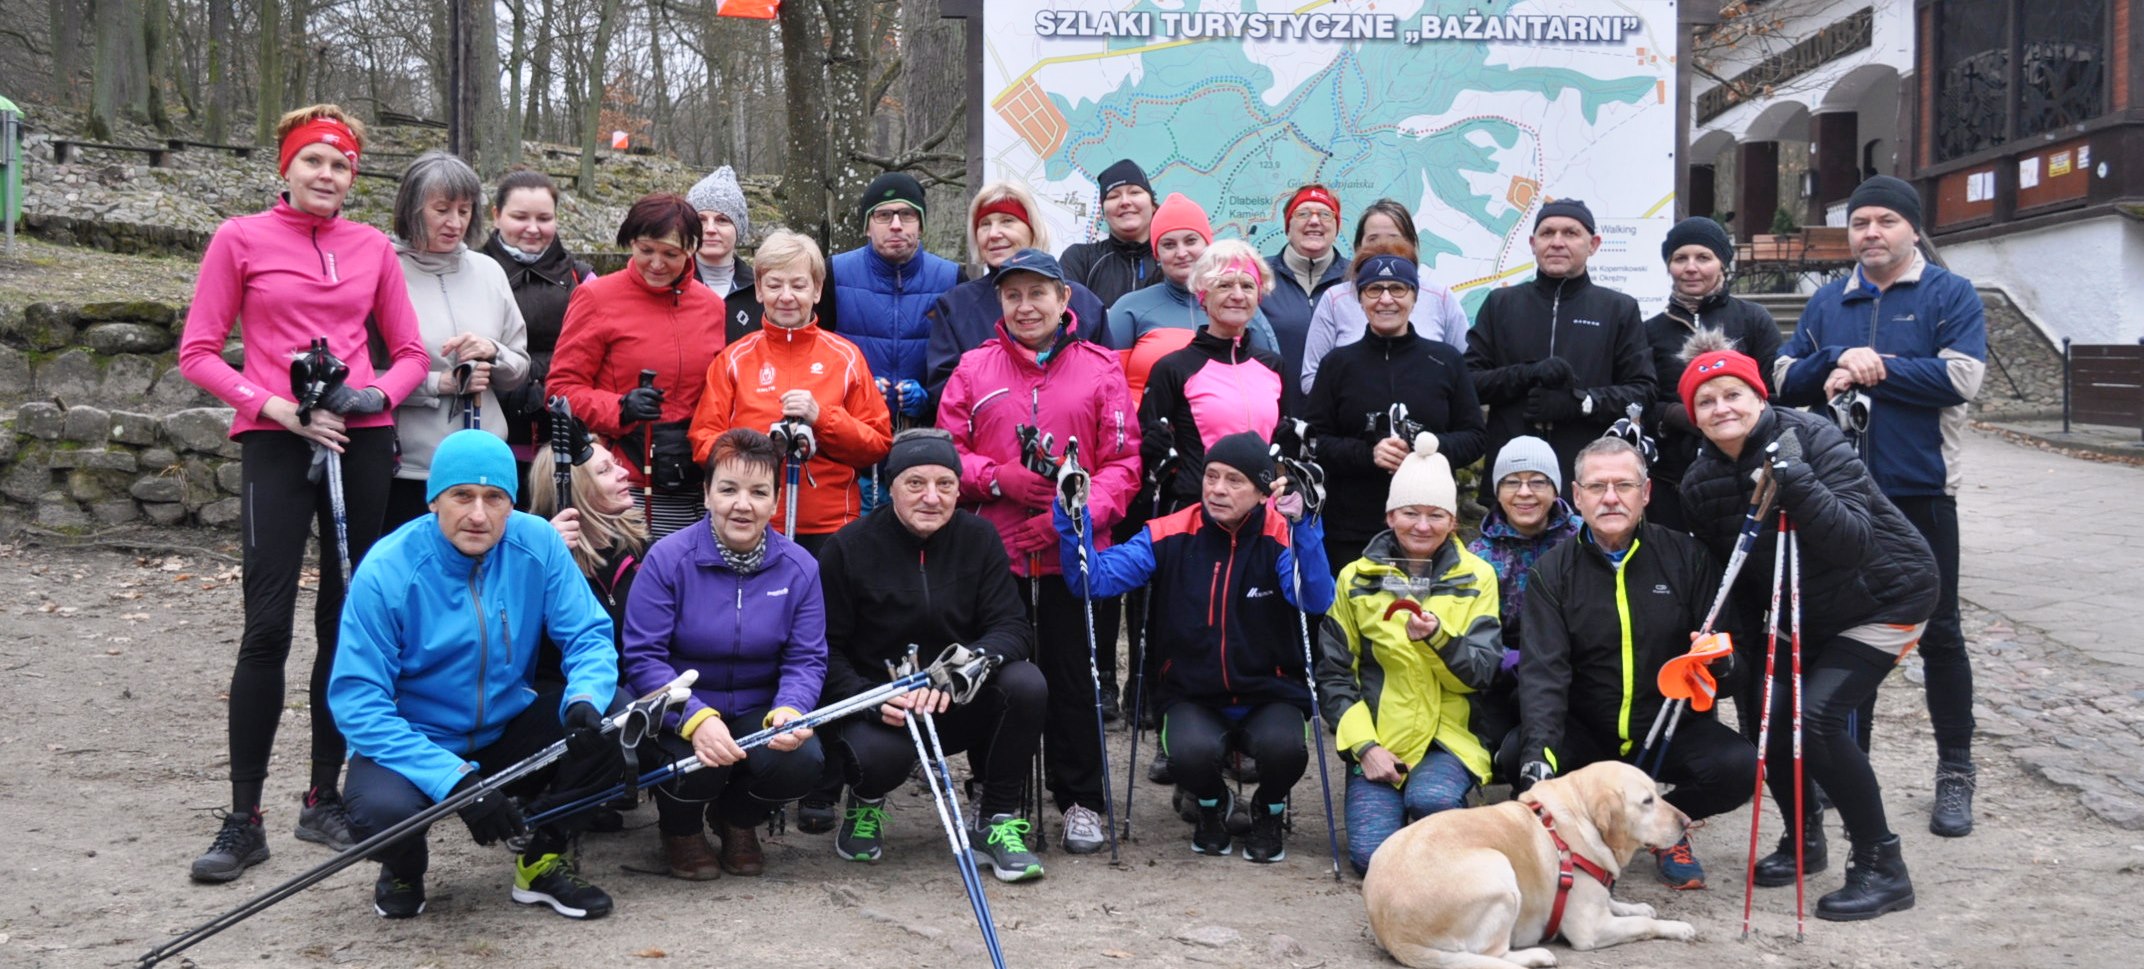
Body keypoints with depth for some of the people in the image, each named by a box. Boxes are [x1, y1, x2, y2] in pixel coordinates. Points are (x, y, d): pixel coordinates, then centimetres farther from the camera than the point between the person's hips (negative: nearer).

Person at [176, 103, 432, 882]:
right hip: (277, 444, -3)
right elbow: (197, 353, 1)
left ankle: (325, 799, 17)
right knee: (268, 626, -9)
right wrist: (279, 408, -11)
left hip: (362, 444, 3)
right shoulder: (241, 240, 3)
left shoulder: (373, 248, 10)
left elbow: (410, 353, 13)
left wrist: (376, 394, -8)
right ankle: (243, 821, -2)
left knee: (346, 621, 6)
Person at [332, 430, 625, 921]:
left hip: (509, 733, 3)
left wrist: (585, 700, -33)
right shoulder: (386, 572, -20)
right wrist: (454, 779, -32)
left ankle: (544, 860, 3)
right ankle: (404, 870, 6)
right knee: (382, 811, -35)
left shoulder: (538, 544, -10)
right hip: (414, 743, -3)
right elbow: (357, 701, -22)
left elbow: (589, 636, -8)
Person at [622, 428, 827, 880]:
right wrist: (695, 719, -33)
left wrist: (789, 711, -28)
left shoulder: (799, 567, -3)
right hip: (680, 711, -2)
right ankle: (679, 827, 8)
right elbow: (643, 656, -17)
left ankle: (738, 818, 11)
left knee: (803, 759, -27)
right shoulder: (668, 559, -13)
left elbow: (806, 659, -4)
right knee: (700, 766, -33)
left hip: (757, 710, 3)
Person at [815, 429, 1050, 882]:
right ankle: (866, 804, 6)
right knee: (877, 756, -36)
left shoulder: (978, 538, -2)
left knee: (1026, 684, -27)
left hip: (960, 706, 3)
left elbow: (1013, 627, -9)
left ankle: (995, 821, -6)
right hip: (879, 711, -3)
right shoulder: (849, 548, -8)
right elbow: (826, 649, -7)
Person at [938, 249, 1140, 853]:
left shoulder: (1100, 369, 4)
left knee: (1073, 678, 4)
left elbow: (1122, 462, 1)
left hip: (1071, 553, -1)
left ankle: (1081, 802, 18)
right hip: (994, 551, 1)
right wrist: (1000, 479, -12)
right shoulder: (974, 368, 7)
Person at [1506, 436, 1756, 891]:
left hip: (1673, 730, 1)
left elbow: (1728, 650, -1)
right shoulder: (1552, 571, -2)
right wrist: (1539, 749, -32)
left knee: (1740, 767, -28)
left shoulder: (1686, 557, -2)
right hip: (1586, 734, 0)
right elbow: (1543, 670, -14)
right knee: (1516, 756, -29)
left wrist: (1722, 663, -28)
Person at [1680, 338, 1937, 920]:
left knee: (1815, 714, -21)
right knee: (1766, 707, -8)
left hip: (1886, 598, -6)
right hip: (1804, 613, 6)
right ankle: (1803, 839, 18)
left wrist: (1794, 479, -43)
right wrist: (1734, 642, -3)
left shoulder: (1811, 439, -23)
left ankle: (1882, 868, -8)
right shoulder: (1701, 484, -5)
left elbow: (1853, 541, -33)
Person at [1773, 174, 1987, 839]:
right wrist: (1838, 360, -13)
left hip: (1920, 492, -4)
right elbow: (1784, 381, 5)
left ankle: (1955, 774, 12)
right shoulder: (1827, 304, 12)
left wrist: (1875, 369, -13)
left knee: (1938, 631, 2)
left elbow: (1960, 378, -14)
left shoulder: (1950, 296, -1)